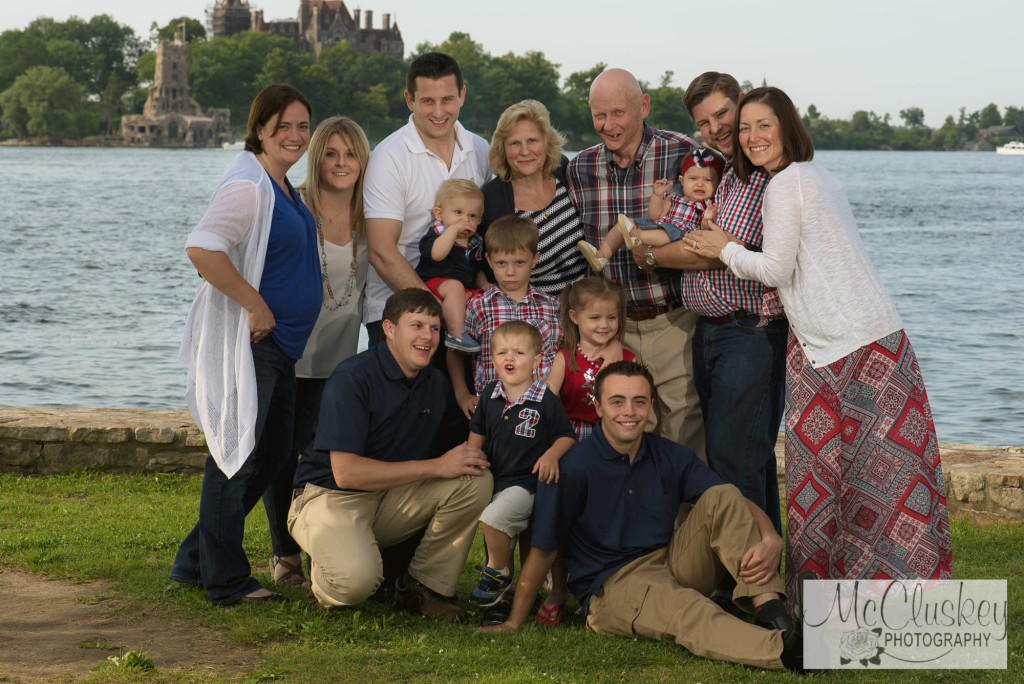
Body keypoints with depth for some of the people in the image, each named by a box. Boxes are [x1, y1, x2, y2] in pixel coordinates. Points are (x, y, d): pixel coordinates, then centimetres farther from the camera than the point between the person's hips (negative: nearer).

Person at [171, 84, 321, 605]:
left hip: (279, 346, 10)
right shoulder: (247, 185, -16)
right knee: (237, 456, -2)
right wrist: (255, 306, -24)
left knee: (271, 455, 15)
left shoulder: (283, 186, 14)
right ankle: (226, 582, 8)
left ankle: (196, 561, 26)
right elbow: (201, 249, -29)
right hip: (246, 343, -10)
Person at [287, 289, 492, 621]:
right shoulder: (352, 378, -18)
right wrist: (436, 466, -24)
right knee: (357, 579, -36)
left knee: (477, 480, -15)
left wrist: (467, 455, -12)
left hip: (393, 498, 7)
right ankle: (323, 582, 3)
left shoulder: (435, 382, 4)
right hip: (330, 496, -6)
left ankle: (426, 586, -3)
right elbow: (345, 472, -25)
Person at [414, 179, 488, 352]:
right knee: (454, 286, -36)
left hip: (467, 293, 7)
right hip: (434, 284, -7)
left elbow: (477, 270, 31)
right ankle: (456, 334, -37)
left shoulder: (475, 242, 17)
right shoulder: (436, 233, -4)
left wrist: (484, 284, 8)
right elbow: (436, 254, -27)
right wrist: (454, 228, -22)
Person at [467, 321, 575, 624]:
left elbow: (567, 436, -1)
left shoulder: (546, 401, -9)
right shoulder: (489, 395, 4)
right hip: (494, 479, 6)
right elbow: (477, 432, 19)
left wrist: (551, 454, -18)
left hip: (527, 482, -6)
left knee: (493, 518, -28)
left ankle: (497, 572, -5)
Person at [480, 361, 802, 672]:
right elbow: (542, 551, -5)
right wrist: (513, 624, -4)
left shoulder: (670, 457, 5)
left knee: (722, 497, -13)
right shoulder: (573, 467, -8)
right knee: (686, 609, -36)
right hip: (612, 586, -6)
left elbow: (738, 505, 2)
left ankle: (769, 610, -28)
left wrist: (770, 540, -21)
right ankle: (779, 649, -60)